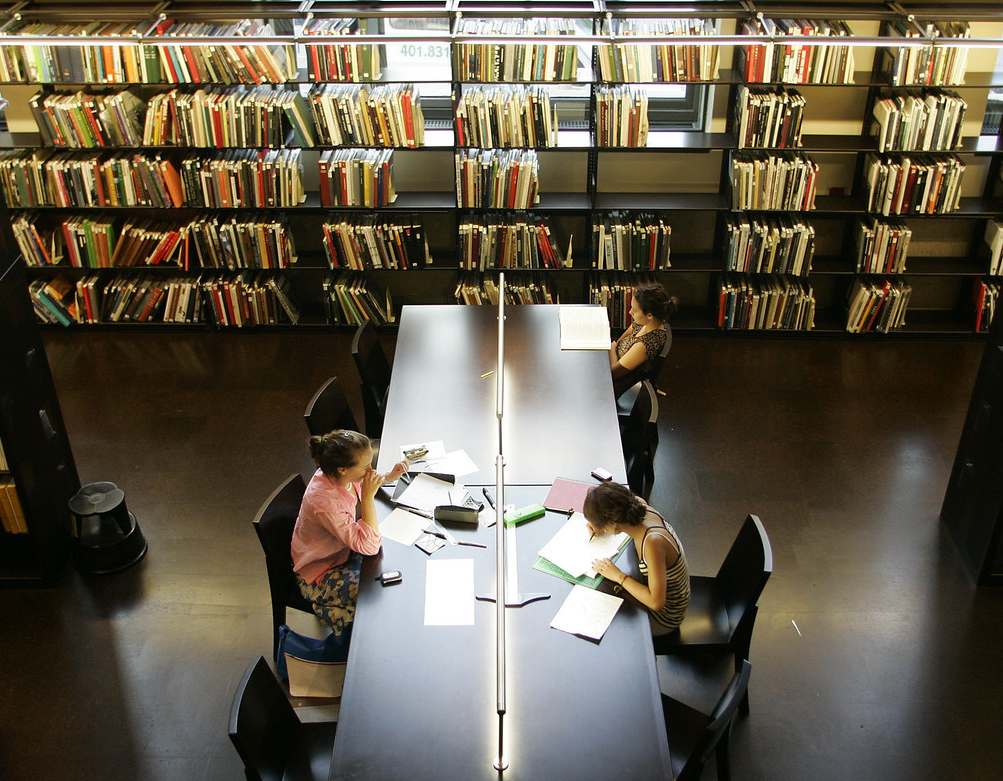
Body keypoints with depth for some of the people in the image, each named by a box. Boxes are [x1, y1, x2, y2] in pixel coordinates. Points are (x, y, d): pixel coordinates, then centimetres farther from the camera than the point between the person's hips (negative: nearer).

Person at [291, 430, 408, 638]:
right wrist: (368, 496, -38)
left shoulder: (335, 475, -16)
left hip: (344, 549, 8)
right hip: (321, 572, -8)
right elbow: (369, 546, -37)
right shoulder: (325, 502, -40)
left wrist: (389, 477, -6)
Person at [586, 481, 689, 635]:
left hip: (664, 617, -7)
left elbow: (656, 602, -36)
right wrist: (599, 524, -6)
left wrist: (619, 576, -27)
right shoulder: (640, 506, -18)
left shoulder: (653, 542, -39)